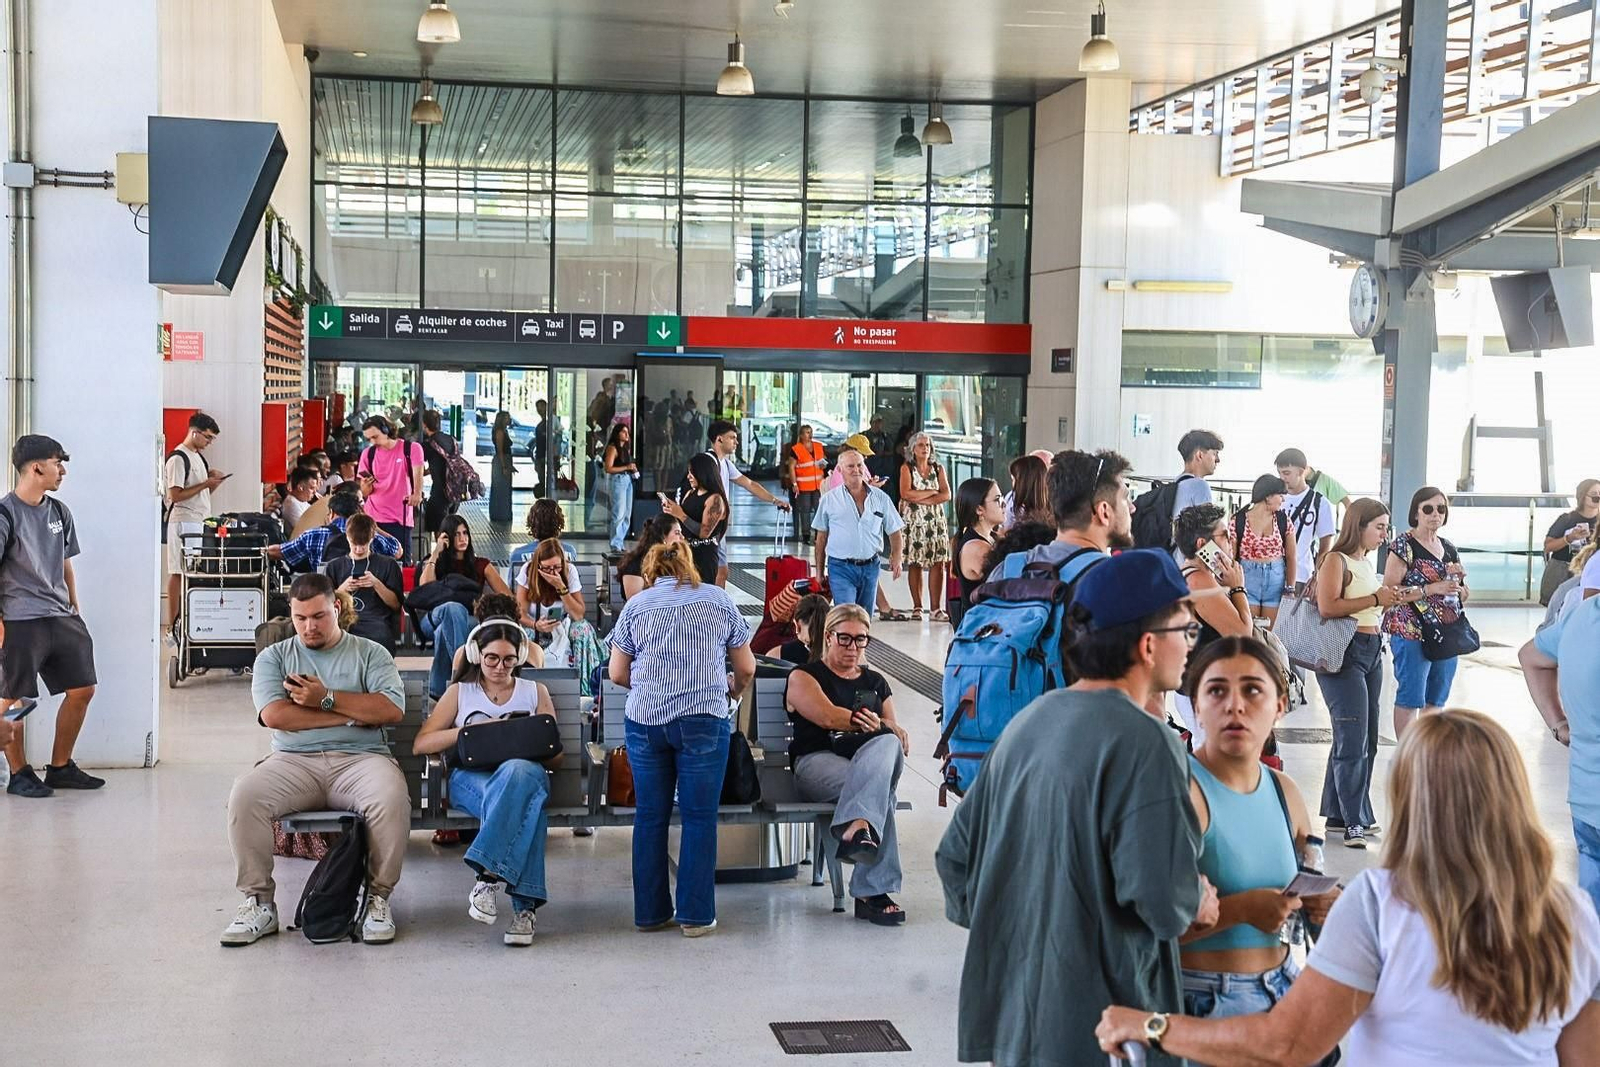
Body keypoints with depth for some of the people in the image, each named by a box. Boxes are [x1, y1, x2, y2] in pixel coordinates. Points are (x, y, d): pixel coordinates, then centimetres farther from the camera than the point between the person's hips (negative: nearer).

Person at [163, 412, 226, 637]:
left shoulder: (198, 456, 17)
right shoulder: (178, 458, -12)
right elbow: (175, 495, -18)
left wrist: (212, 478, 4)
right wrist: (205, 484, -17)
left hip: (200, 521, 9)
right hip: (183, 522, -9)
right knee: (178, 573, -6)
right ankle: (172, 624, -4)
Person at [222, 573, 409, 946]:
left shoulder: (369, 653, 14)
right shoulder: (274, 657, 16)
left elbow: (392, 709, -3)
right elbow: (273, 714, -3)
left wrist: (327, 699, -5)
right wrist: (350, 716, -4)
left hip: (359, 759, -1)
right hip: (294, 761, 1)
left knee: (391, 800, -35)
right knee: (244, 796, -30)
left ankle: (378, 897, -15)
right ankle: (258, 902, -15)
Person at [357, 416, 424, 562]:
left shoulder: (411, 449, 0)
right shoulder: (368, 454, 9)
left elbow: (418, 475, -10)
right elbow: (364, 493, 9)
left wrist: (417, 494, -31)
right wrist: (367, 484, -15)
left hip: (401, 519, -2)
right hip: (374, 519, 3)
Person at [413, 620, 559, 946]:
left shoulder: (535, 692, 24)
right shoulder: (460, 692, 23)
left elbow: (555, 759, 18)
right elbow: (420, 744, 10)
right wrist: (470, 730, -5)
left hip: (525, 770, 1)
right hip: (472, 776, -1)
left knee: (517, 773, -43)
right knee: (525, 799, -40)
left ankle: (488, 875, -45)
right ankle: (523, 904, -45)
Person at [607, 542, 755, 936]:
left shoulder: (637, 604, 9)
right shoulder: (719, 600, 9)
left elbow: (617, 674, 10)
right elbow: (746, 669, 12)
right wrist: (733, 690, 33)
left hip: (645, 720, 2)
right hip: (704, 719, -1)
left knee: (650, 816, 9)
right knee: (700, 817, 3)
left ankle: (651, 912, 15)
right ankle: (696, 915, 4)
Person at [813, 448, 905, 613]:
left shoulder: (880, 498, 6)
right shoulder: (829, 499, 2)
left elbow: (895, 531, 10)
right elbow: (822, 537, 8)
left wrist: (896, 558, -7)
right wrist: (820, 570, 7)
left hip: (871, 567, 3)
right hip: (841, 568, -3)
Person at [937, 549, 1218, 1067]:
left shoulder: (1027, 721, 7)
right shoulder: (1143, 742, -18)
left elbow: (954, 854, 13)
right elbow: (1163, 897, -24)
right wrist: (1197, 902, -3)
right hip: (1095, 1025, -7)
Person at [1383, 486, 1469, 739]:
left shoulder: (1449, 549, 14)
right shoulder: (1403, 545, -6)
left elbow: (1462, 596, 21)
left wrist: (1459, 579, -1)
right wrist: (1431, 589, -20)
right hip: (1412, 634, -7)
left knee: (1436, 700, 10)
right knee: (1410, 699, -5)